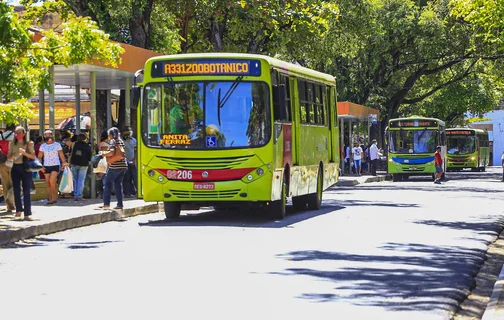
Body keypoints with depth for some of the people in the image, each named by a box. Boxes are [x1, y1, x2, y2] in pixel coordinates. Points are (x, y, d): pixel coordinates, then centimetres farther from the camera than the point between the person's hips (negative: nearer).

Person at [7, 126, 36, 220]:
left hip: (26, 168, -3)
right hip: (15, 168, 3)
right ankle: (19, 210, 7)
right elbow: (8, 157, 9)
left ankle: (27, 213, -4)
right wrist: (13, 157, -14)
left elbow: (33, 156, -4)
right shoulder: (12, 144, 8)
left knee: (26, 191, -4)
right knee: (16, 190, -1)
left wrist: (24, 152, -19)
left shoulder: (29, 144, 1)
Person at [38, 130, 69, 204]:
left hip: (55, 165, -3)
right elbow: (40, 157, 12)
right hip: (46, 166, 3)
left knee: (52, 181, -18)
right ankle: (50, 198, 10)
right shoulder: (43, 146, 9)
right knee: (48, 184, 4)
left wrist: (64, 163, -4)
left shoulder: (57, 145, 3)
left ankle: (54, 198, -11)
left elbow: (61, 155, 5)